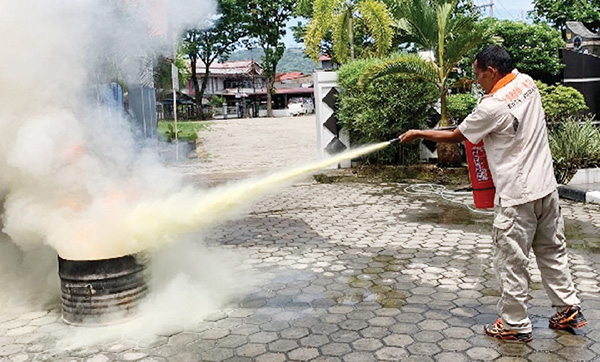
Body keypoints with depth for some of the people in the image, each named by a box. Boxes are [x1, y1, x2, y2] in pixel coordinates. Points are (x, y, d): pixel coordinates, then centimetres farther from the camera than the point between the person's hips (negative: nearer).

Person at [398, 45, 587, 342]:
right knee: (552, 251, 20)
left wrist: (417, 134, 4)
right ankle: (569, 310, 30)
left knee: (511, 261, 4)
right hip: (546, 187, 9)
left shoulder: (493, 106, -20)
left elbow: (455, 137, -8)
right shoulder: (527, 82, 3)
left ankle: (515, 325, 15)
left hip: (516, 197, -8)